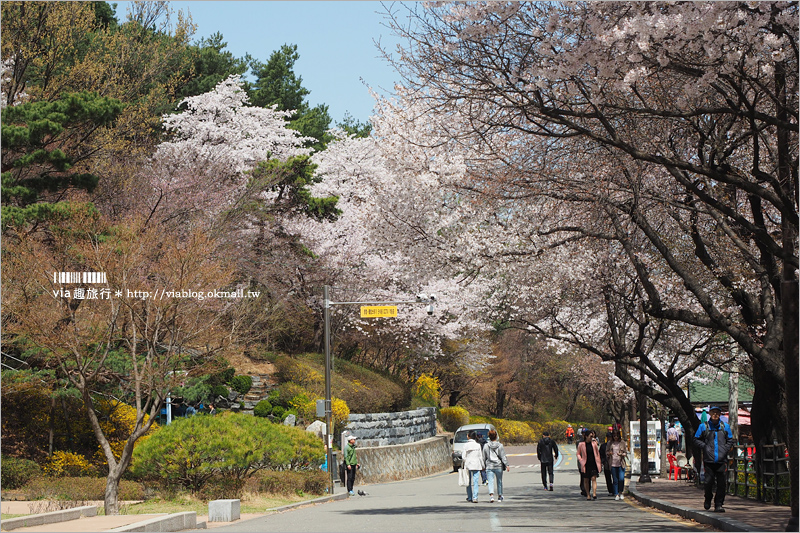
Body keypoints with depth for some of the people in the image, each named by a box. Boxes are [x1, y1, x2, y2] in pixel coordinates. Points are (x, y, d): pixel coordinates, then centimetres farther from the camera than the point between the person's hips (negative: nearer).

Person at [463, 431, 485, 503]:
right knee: (475, 482, -1)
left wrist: (464, 464, 12)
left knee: (469, 482, 12)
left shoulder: (466, 445, -2)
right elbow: (480, 456, -1)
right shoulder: (478, 445, -3)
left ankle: (469, 497, 19)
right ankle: (475, 498, -10)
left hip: (468, 465, 1)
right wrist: (483, 465, 8)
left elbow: (464, 457, -1)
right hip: (476, 465, -1)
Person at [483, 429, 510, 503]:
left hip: (489, 466, 0)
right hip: (498, 466, 0)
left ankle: (491, 495, -27)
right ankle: (500, 496, 26)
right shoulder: (500, 445, -4)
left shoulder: (486, 446, 0)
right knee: (499, 481, 15)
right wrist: (507, 465, -8)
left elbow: (484, 458, 6)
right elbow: (503, 456, -8)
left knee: (491, 481, -5)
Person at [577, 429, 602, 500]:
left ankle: (594, 494, -19)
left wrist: (599, 463, 12)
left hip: (593, 464, 1)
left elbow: (597, 453, 15)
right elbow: (578, 454, 8)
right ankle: (588, 495, 16)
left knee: (594, 478, -11)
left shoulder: (594, 443, 7)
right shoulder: (581, 444, 1)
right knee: (586, 480, 5)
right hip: (586, 465, -1)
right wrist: (581, 461, -7)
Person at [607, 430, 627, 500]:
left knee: (621, 479, -10)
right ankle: (616, 494, 9)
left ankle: (621, 492, 11)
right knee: (615, 480, 1)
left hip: (621, 463, -1)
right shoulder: (610, 443, 8)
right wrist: (609, 453, -8)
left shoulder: (622, 443, 5)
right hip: (613, 464, 1)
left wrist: (621, 454, -14)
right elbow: (606, 452, 15)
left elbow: (626, 452, 7)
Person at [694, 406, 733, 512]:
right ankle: (708, 500, 21)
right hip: (709, 459, -1)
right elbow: (696, 440, 11)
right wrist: (704, 447, -3)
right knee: (709, 482, -5)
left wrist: (725, 449, 3)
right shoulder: (703, 427, 8)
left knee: (722, 483, -3)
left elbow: (730, 440, 19)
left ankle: (718, 504, 4)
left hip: (722, 460, 1)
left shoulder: (725, 427, 13)